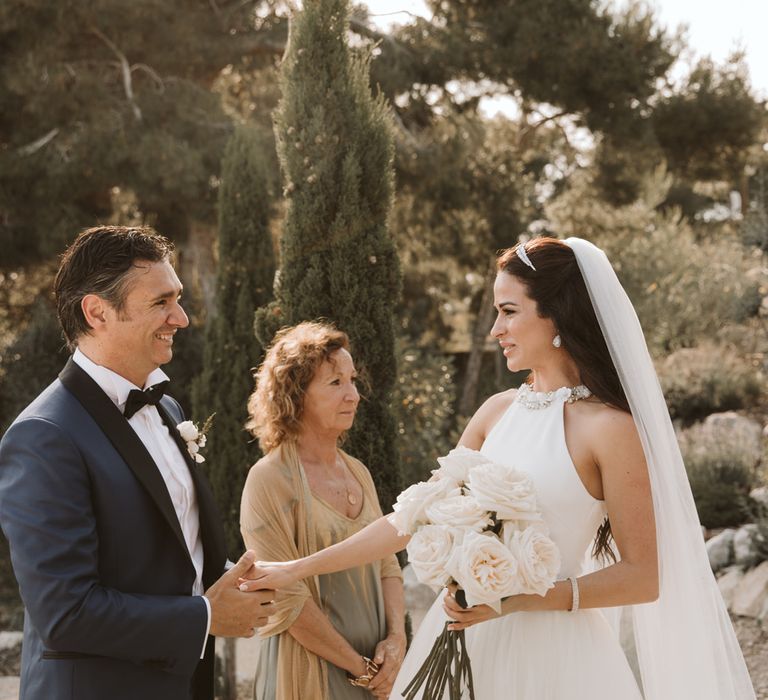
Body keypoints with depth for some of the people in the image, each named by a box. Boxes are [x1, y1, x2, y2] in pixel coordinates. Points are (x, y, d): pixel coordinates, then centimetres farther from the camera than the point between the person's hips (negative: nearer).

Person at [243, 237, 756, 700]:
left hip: (550, 650, -6)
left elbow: (642, 577, -11)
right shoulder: (499, 412, 7)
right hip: (468, 644, 6)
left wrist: (518, 600, -18)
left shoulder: (608, 428, -11)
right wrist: (299, 568, 9)